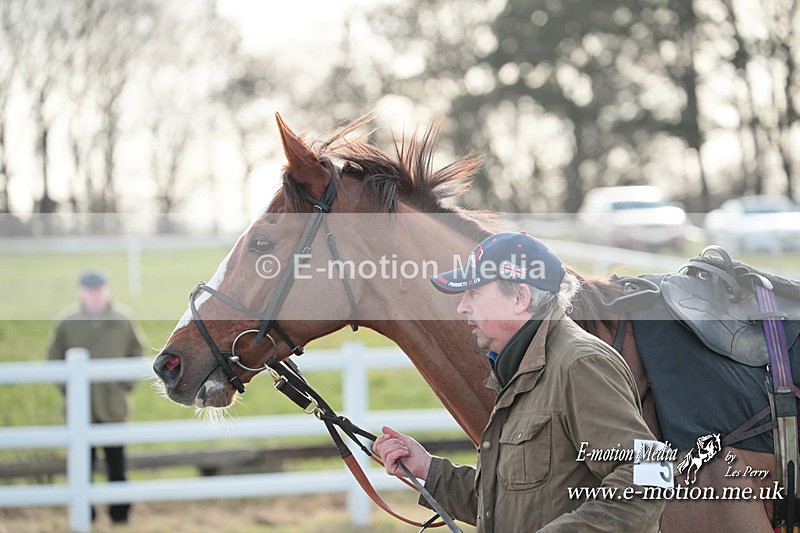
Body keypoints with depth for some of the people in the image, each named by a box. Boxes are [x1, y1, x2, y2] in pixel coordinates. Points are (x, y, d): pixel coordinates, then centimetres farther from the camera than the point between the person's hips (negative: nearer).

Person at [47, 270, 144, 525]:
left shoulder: (123, 323, 1)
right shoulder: (67, 323, -1)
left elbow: (136, 354, 11)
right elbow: (54, 358, 7)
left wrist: (125, 385, 1)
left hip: (113, 407, 0)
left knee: (116, 460, 6)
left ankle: (120, 513, 15)